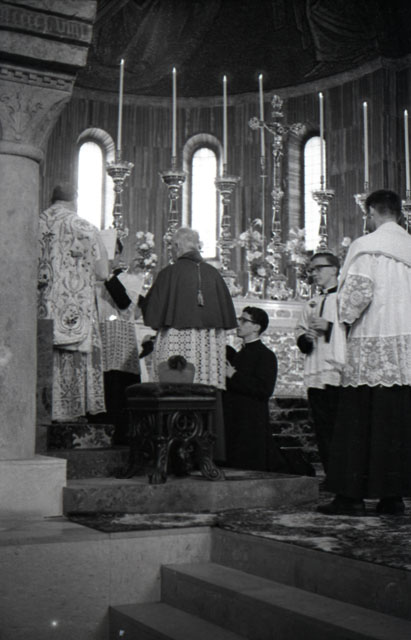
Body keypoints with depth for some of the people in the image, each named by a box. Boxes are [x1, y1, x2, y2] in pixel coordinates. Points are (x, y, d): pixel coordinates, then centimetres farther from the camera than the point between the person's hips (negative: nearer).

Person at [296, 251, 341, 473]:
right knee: (322, 430, 5)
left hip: (338, 374, -6)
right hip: (315, 375, 6)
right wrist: (305, 338, 2)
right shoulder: (311, 304, 23)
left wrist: (329, 327, -13)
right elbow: (300, 332, 24)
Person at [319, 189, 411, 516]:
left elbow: (359, 291, -15)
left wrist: (347, 317, 1)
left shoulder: (366, 246, -6)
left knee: (359, 421, 0)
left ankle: (352, 495, 2)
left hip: (372, 345, -5)